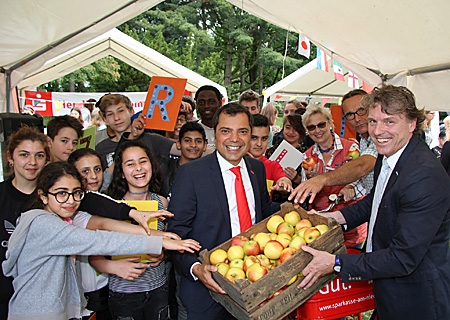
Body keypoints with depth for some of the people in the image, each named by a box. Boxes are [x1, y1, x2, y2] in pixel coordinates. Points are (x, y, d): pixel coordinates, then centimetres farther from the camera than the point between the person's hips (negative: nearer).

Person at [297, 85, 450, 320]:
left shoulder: (425, 177, -31)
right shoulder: (387, 156, -3)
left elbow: (403, 259, -29)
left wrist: (336, 263, -25)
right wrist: (336, 216, 3)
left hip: (417, 301, -8)